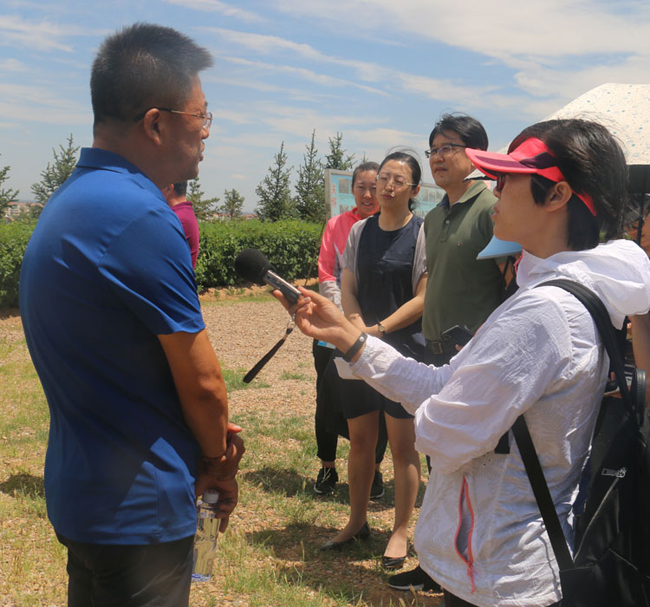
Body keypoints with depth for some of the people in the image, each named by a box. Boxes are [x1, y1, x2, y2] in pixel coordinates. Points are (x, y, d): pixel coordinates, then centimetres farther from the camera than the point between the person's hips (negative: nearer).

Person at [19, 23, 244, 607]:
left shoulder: (71, 201, 7)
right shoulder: (139, 215, -24)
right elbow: (201, 379, -17)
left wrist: (212, 434, 4)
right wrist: (218, 464, 2)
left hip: (85, 489, 9)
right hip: (138, 507, -9)